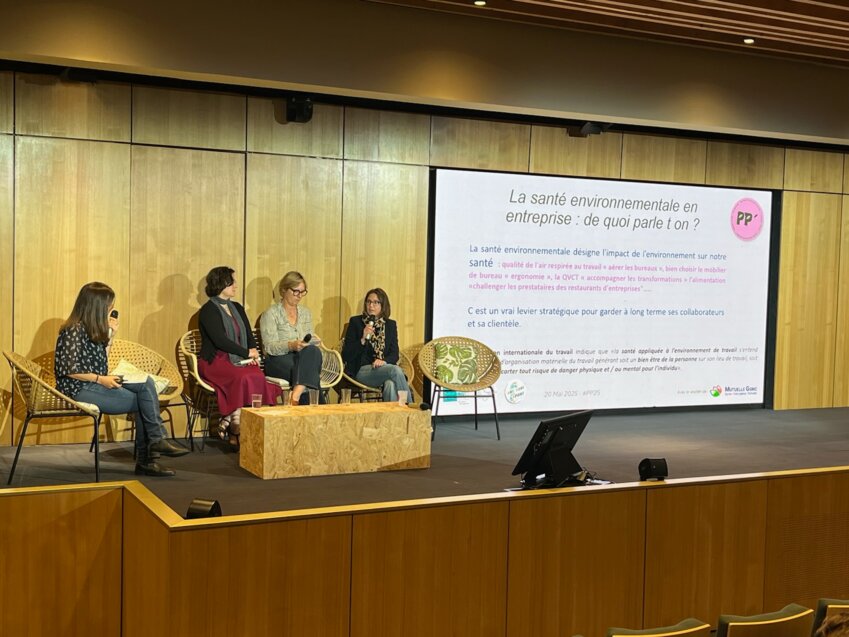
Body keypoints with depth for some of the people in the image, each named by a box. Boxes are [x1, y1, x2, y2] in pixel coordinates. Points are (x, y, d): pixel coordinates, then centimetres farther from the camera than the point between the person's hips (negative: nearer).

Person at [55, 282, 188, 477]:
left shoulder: (93, 329, 15)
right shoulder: (75, 329, -12)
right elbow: (67, 368, -19)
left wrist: (110, 335, 10)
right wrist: (100, 379, -18)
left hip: (95, 385, 8)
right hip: (79, 389, -8)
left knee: (146, 383, -14)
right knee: (143, 401, -16)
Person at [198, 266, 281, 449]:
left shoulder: (237, 308, 21)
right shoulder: (208, 310, -3)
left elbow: (249, 335, 18)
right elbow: (220, 340, -14)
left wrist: (254, 350, -4)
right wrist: (247, 353, -13)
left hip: (239, 361, 6)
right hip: (214, 362, -6)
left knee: (258, 376, -29)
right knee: (245, 378, -36)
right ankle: (236, 432, -29)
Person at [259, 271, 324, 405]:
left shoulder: (305, 313, 19)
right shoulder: (271, 313, 0)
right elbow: (270, 347, -9)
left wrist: (312, 341, -5)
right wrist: (291, 345, -27)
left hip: (304, 358, 5)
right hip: (278, 361, -5)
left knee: (313, 351, -33)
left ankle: (296, 396, -42)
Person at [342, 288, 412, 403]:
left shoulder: (390, 325, 16)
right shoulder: (355, 322, 6)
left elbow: (395, 354, 10)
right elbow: (346, 355, 1)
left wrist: (384, 361, -13)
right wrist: (363, 339, -13)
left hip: (385, 369, 2)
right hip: (361, 371, -2)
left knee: (391, 384, -37)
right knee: (396, 370, -31)